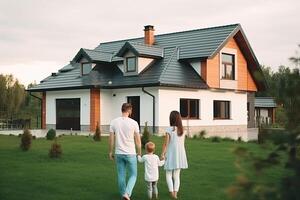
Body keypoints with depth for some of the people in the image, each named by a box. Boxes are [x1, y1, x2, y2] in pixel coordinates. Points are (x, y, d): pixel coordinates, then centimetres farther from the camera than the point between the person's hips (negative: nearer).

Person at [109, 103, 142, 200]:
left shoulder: (114, 122, -4)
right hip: (130, 154, -3)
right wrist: (139, 153, 5)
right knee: (133, 175, 9)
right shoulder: (134, 123, -11)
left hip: (118, 153, 3)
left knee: (121, 176, 13)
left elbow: (111, 138, 0)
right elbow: (138, 140, -6)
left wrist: (111, 152, 11)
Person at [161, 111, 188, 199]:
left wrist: (162, 154, -5)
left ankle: (171, 193, -5)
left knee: (168, 175, 8)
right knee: (177, 175, 11)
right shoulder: (182, 130, 2)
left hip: (171, 155, -4)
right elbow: (182, 143, 6)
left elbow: (166, 144, -12)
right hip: (180, 155, 4)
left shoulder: (169, 130, -14)